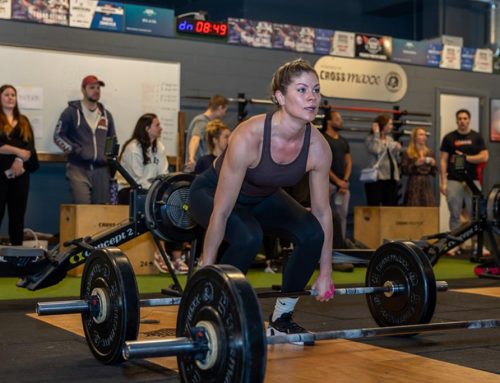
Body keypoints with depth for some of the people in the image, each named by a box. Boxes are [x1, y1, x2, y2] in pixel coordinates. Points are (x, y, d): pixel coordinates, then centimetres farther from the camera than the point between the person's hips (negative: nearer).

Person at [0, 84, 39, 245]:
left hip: (20, 172, 4)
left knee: (18, 213, 3)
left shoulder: (24, 121, 16)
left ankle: (17, 248, 5)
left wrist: (19, 160, -13)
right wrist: (18, 151, -15)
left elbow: (30, 145, 4)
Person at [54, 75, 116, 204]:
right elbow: (58, 135, 3)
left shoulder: (106, 115, 19)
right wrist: (74, 149, -9)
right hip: (78, 168, -4)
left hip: (101, 169, 5)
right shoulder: (72, 112, 5)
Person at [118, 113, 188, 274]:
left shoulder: (159, 147, 8)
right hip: (128, 190, -7)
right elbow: (139, 180, -20)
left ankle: (176, 256, -21)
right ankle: (160, 253, -24)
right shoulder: (133, 148, -14)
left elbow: (163, 176, -1)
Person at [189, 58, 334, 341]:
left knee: (313, 234, -18)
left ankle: (282, 318, 2)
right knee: (248, 237, -34)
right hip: (212, 192, -5)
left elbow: (322, 211, -8)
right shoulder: (248, 137, -37)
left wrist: (325, 273, -3)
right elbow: (221, 212, -31)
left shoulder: (318, 147, -22)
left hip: (263, 198, 5)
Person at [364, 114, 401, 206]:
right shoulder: (370, 139, -1)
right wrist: (376, 133, -12)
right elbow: (376, 150, -21)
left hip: (391, 177, 6)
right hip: (376, 177, -6)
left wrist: (397, 150, -2)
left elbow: (395, 157, 19)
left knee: (391, 206, 4)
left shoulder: (390, 139, 17)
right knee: (374, 207, -7)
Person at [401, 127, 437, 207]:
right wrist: (415, 164, -17)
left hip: (427, 185, 4)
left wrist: (433, 165, -4)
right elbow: (404, 170, -7)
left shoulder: (429, 153, 14)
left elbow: (434, 172, 15)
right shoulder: (407, 153, 2)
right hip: (414, 185, -4)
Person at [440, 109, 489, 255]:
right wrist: (443, 182, -3)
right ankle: (455, 245, 6)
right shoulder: (449, 138, 7)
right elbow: (443, 160, 4)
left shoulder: (476, 137, 8)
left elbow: (484, 157, -1)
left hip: (472, 181, 0)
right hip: (453, 181, 0)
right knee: (455, 215, 1)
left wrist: (465, 157, -7)